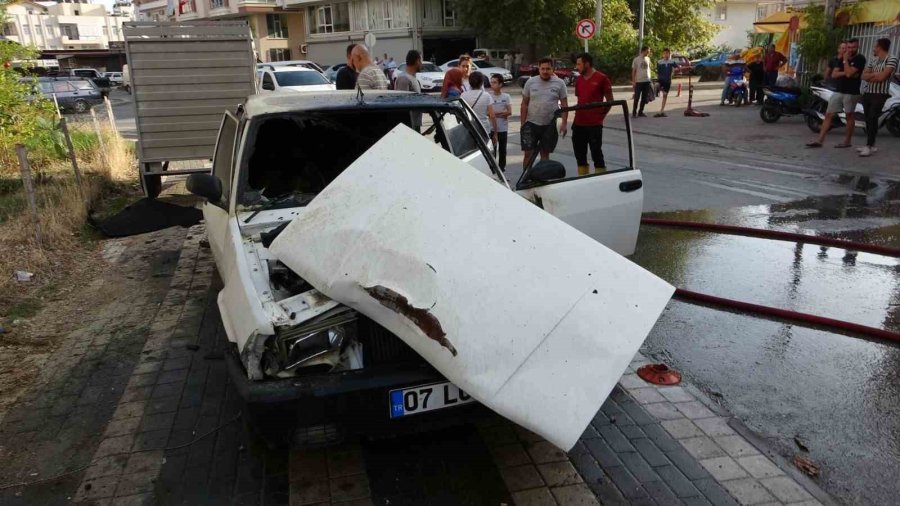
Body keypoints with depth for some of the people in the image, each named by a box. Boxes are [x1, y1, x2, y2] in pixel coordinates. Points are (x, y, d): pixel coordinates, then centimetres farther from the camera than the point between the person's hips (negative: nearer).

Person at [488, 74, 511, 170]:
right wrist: (502, 113, -14)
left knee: (502, 148, 11)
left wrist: (496, 113, -15)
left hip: (503, 128, 1)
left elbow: (509, 112, -8)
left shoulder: (506, 97, 0)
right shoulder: (489, 96, -3)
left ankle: (502, 166, 22)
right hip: (492, 127, -1)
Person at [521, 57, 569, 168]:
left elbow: (564, 104, 1)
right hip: (531, 123, 0)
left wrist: (564, 123, -7)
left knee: (545, 154, 10)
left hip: (549, 125, 0)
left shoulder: (559, 83, -1)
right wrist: (522, 124, 0)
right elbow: (524, 104, 3)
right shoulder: (530, 82, 0)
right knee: (528, 153, -2)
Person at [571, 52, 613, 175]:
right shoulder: (578, 79, 11)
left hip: (594, 124, -6)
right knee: (579, 154, 13)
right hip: (579, 123, 7)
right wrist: (577, 116, 14)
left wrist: (601, 115, -5)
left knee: (596, 153, 0)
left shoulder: (601, 78, -7)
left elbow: (610, 101, -4)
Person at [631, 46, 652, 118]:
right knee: (637, 98, -3)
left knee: (644, 98, 7)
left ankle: (640, 112, 16)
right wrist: (633, 81, -5)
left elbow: (648, 69, 18)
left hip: (647, 81, 5)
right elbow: (633, 71, -1)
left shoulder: (648, 59, 10)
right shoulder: (636, 59, -4)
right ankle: (634, 112, 7)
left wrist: (649, 78, 12)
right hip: (638, 81, -5)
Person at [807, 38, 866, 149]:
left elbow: (849, 73, -20)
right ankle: (819, 140, -3)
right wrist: (845, 73, -12)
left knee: (849, 116, 4)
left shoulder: (860, 59, -7)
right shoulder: (842, 59, 13)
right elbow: (833, 74, 5)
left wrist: (845, 60, -11)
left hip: (851, 93, -6)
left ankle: (847, 141, 11)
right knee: (828, 115, 0)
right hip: (838, 91, 6)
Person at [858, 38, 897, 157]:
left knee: (872, 119, -13)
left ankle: (869, 147, -14)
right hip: (867, 93, 7)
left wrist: (871, 75, -2)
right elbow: (864, 76, 6)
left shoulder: (892, 59, -7)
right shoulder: (872, 60, 14)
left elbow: (881, 77, -17)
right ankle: (871, 145, 14)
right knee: (868, 119, 7)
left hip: (880, 95, -7)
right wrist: (876, 74, -10)